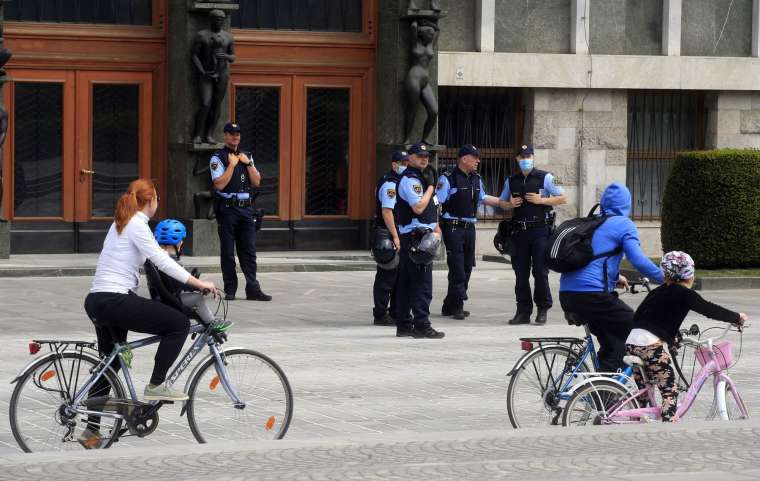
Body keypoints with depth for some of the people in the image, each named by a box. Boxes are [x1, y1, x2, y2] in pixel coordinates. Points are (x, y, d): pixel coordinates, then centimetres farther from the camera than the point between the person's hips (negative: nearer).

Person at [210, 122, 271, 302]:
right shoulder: (218, 158, -2)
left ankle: (253, 289, 0)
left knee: (249, 251, 1)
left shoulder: (246, 157, 16)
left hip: (246, 208, 5)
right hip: (227, 208, -5)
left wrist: (248, 163, -1)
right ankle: (230, 290, 6)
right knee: (228, 252, 0)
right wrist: (232, 164, -13)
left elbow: (257, 182, 10)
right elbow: (219, 184, -14)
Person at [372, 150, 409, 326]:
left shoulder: (401, 182, 17)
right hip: (388, 236, -10)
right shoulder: (389, 184, -16)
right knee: (386, 277, -5)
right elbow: (387, 211, -24)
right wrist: (395, 237, -26)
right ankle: (380, 315, -1)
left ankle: (395, 313, 23)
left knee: (399, 276, 15)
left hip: (399, 235, 10)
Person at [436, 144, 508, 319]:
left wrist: (503, 203, 21)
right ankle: (456, 305, -7)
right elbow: (436, 203, -12)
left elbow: (482, 198, 28)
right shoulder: (448, 178, -9)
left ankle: (450, 306, 16)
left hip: (470, 227, 8)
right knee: (457, 267, -11)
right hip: (453, 227, -8)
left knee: (467, 268, 9)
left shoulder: (476, 179, 13)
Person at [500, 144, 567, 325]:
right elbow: (502, 202, 25)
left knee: (540, 270, -5)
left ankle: (543, 310, 6)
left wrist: (541, 200, -11)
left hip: (540, 230, -4)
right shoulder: (511, 181, 13)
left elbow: (563, 198, -1)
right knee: (520, 272, 4)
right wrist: (511, 204, 2)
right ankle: (523, 311, 11)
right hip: (519, 230, 4)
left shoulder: (545, 178, 0)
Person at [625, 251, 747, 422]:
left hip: (632, 342, 8)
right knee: (670, 391, -3)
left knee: (644, 391, 19)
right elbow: (710, 310, 0)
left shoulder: (657, 292, 21)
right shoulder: (684, 294, 0)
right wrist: (738, 317, 13)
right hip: (652, 345, -7)